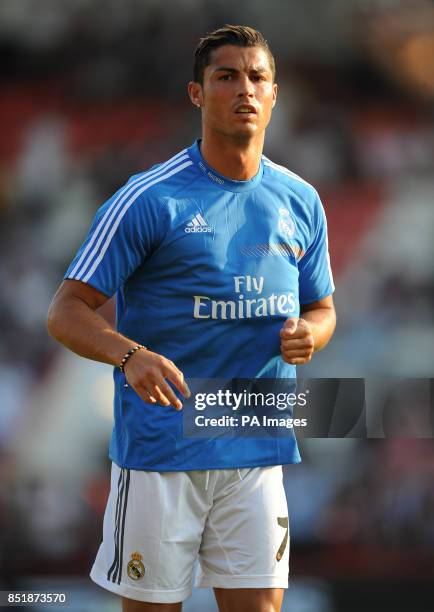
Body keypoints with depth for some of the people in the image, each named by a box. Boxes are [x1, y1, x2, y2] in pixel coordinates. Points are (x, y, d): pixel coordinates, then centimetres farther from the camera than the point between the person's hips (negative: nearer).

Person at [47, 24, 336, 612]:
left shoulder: (299, 201, 9)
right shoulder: (147, 199, -7)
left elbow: (321, 307, 20)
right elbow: (67, 311, -9)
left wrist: (309, 333, -5)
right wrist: (130, 355, -29)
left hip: (258, 452, 4)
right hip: (158, 448, -4)